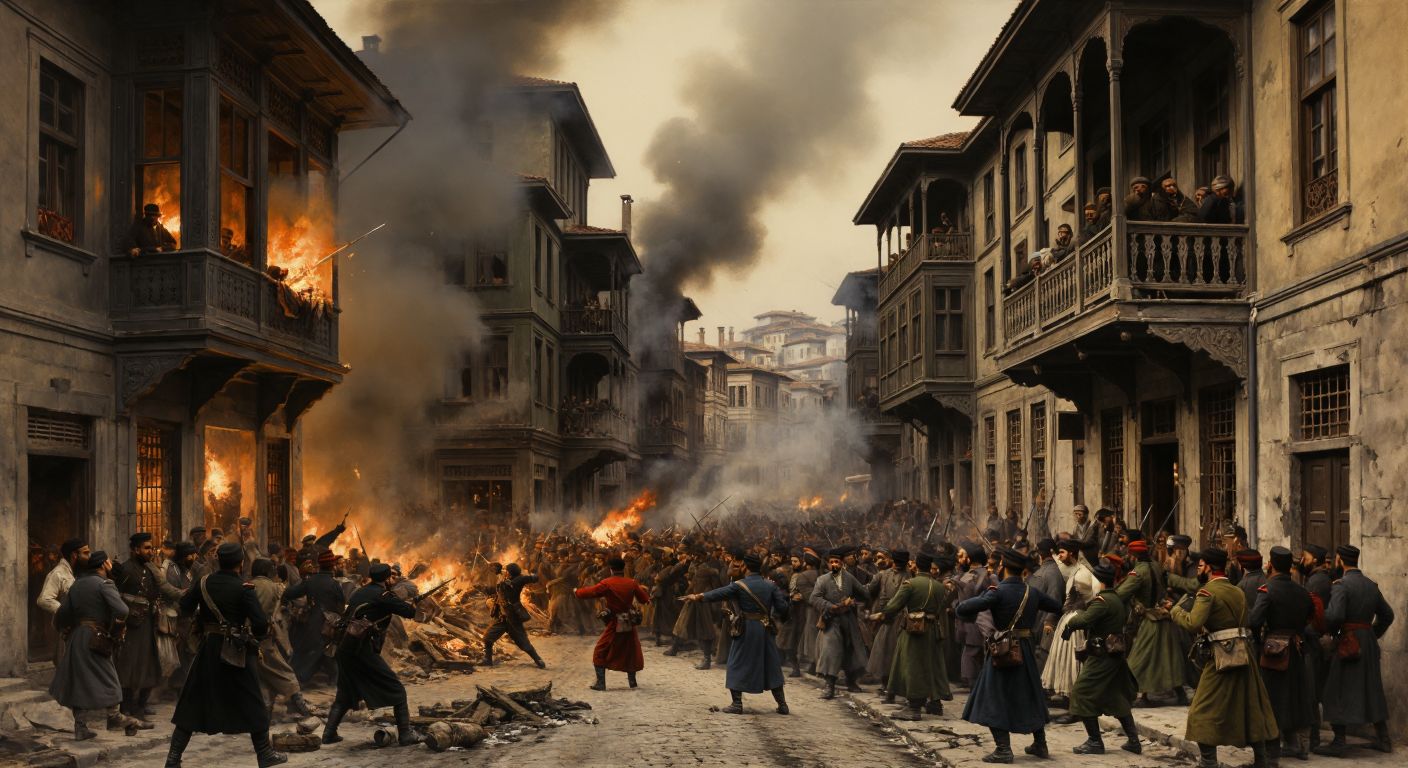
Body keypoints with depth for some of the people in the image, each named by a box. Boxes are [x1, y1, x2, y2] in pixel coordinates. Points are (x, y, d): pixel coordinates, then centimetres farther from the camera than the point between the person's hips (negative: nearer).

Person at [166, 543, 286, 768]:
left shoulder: (205, 583, -1)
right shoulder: (243, 589, -13)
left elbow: (185, 606, 10)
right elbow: (261, 623, -18)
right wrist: (256, 637, 2)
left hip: (208, 648, 4)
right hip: (236, 651, -4)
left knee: (193, 702, 10)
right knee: (252, 704, 7)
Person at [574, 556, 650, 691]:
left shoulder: (607, 583, -13)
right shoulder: (632, 583, -1)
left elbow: (589, 592, -11)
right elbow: (644, 599, 6)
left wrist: (577, 591, 8)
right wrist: (642, 589, 27)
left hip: (614, 623, -4)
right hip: (630, 623, 4)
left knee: (600, 652, 6)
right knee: (631, 651, 21)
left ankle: (600, 683, 1)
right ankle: (632, 680, 24)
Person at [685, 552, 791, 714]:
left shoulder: (739, 585, -7)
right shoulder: (771, 586, 2)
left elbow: (717, 594, -4)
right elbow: (783, 607, -2)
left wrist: (697, 597, 8)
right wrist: (774, 617, 16)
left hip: (746, 629, -3)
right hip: (765, 629, 4)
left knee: (737, 665, 8)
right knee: (771, 666, 12)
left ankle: (737, 704, 5)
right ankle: (782, 704, 15)